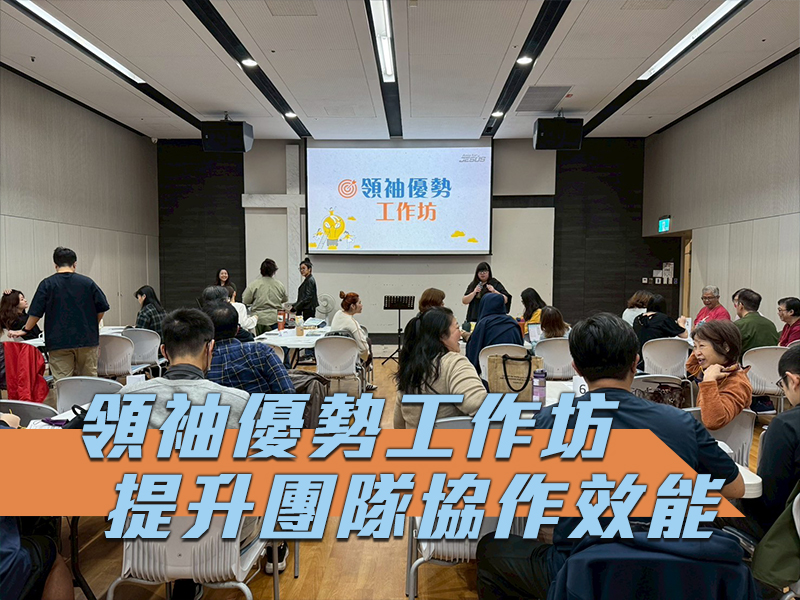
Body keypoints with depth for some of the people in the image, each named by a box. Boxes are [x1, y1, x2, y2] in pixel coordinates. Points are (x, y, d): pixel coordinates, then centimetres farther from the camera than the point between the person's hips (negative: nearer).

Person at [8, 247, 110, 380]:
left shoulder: (47, 284, -2)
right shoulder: (87, 282, 1)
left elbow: (36, 312, -1)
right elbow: (102, 309, 4)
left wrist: (25, 330, 13)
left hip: (59, 342, -1)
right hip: (87, 339, 1)